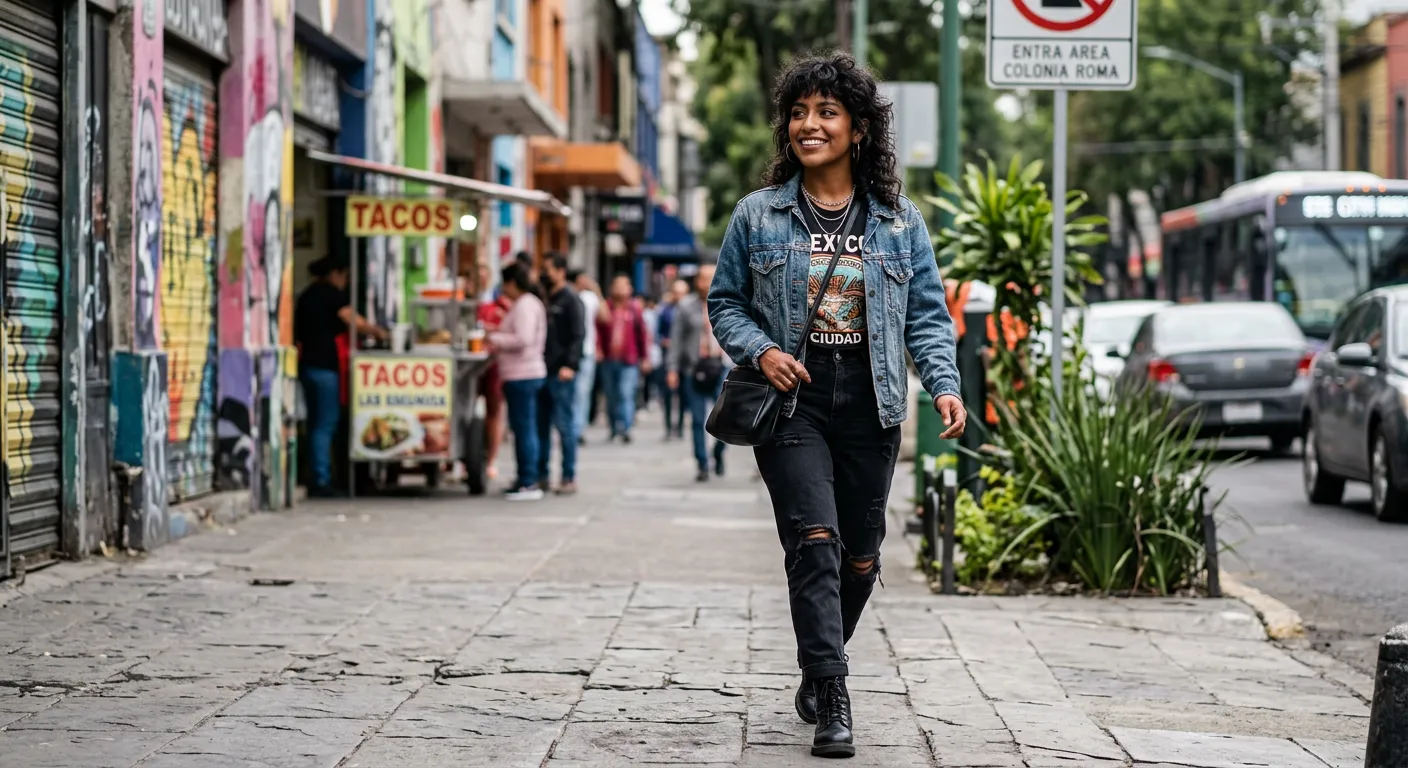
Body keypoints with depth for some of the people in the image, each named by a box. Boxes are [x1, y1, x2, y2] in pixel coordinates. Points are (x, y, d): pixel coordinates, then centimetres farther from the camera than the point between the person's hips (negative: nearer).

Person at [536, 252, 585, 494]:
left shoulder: (570, 299, -5)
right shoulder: (544, 298, 16)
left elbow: (578, 335, -13)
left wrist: (570, 365, -22)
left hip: (561, 374, -8)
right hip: (542, 371, 8)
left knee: (564, 424, -4)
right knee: (540, 425, 9)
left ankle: (569, 478, -1)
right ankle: (541, 475, 15)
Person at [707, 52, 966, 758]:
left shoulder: (900, 222, 7)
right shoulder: (758, 216, 5)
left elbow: (928, 315, 7)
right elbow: (725, 302, 11)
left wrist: (944, 384, -8)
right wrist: (760, 350, -9)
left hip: (869, 407, 2)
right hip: (791, 401, -2)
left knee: (860, 557, 8)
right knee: (814, 540, -16)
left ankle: (817, 674, 31)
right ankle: (831, 703, -17)